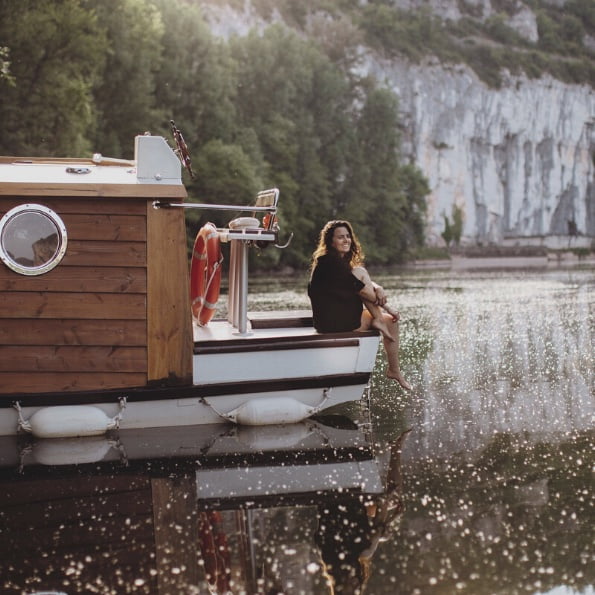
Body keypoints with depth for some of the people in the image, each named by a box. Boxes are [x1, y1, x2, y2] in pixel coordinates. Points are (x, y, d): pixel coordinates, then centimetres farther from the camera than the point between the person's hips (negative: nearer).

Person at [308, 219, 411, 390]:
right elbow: (357, 286, -17)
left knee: (391, 321, 9)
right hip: (335, 323, -10)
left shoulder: (342, 261, 18)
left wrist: (378, 288, -14)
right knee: (359, 272, -10)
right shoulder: (328, 261, -14)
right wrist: (386, 306, -12)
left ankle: (394, 370, 9)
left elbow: (365, 282, 10)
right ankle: (378, 321, -8)